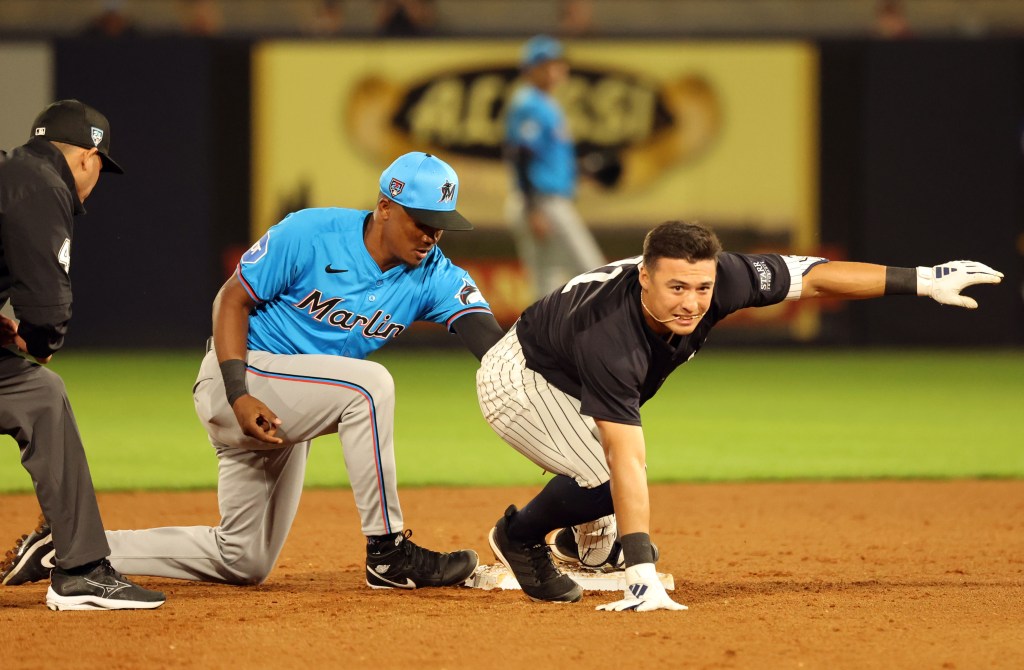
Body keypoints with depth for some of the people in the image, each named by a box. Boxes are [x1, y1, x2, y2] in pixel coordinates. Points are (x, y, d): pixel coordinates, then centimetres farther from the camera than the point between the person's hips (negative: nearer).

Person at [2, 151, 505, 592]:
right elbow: (232, 299, -13)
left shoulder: (432, 275, -8)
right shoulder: (309, 235, -19)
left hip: (287, 407, 7)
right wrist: (238, 395, -25)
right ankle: (387, 556, -26)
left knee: (244, 562, 12)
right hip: (237, 377, -7)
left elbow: (488, 337, -22)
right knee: (368, 385, -31)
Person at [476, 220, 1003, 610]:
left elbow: (813, 277, -17)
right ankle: (521, 536, 2)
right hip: (518, 379, -7)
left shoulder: (720, 280, -30)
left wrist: (925, 280, -16)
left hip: (574, 383, 7)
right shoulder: (609, 341, -46)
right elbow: (626, 462, -50)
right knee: (606, 473, -24)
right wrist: (643, 577, -55)